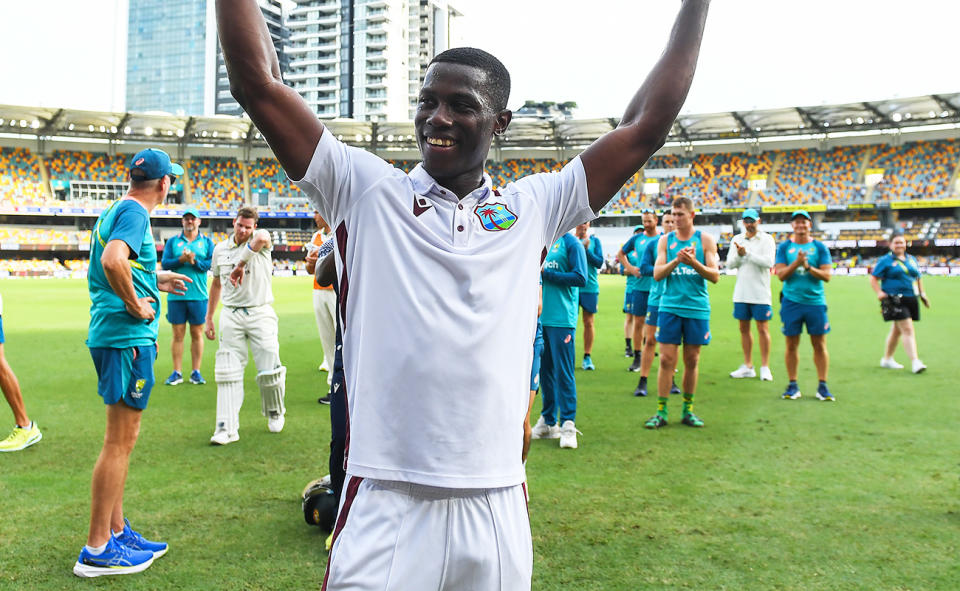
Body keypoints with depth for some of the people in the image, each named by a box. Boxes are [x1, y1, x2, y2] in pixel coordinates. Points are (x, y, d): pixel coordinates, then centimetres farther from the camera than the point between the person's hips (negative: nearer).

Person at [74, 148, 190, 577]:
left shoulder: (114, 211, 17)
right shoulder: (134, 212, -12)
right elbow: (113, 260, -31)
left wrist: (155, 280, 26)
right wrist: (137, 304, -19)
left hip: (111, 336, 10)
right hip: (128, 337, -10)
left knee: (121, 439, 16)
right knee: (120, 441, -3)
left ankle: (117, 532, 27)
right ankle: (97, 550, 5)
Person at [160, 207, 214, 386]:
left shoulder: (207, 242, 9)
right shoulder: (172, 241, 11)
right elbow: (164, 263, 1)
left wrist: (195, 261, -16)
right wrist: (181, 259, -14)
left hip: (198, 296, 0)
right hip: (176, 296, 1)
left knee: (197, 334, 3)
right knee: (178, 334, 2)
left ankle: (196, 372, 11)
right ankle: (177, 373, 9)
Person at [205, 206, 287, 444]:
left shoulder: (261, 239, -3)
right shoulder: (220, 249, 12)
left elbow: (261, 238, -31)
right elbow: (216, 283, 22)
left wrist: (240, 265, -30)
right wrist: (209, 318, 22)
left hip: (260, 314, -3)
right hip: (231, 315, 3)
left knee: (269, 370, -2)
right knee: (228, 372, -3)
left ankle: (275, 412, 25)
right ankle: (227, 427, -2)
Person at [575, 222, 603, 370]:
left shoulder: (595, 241, 6)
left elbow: (599, 263, -1)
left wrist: (586, 249, -14)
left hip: (590, 287, 1)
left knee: (589, 322, 3)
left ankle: (587, 357, 13)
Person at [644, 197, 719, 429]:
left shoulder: (705, 240, 4)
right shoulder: (665, 240, 7)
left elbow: (715, 276, -2)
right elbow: (657, 274, 0)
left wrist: (694, 262, -18)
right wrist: (676, 260, -16)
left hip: (697, 308, 0)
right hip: (670, 306, 0)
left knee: (692, 361, 7)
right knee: (666, 360, -3)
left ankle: (688, 410, 20)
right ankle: (661, 412, 5)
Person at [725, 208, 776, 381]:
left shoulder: (766, 239, -2)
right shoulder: (737, 239, 10)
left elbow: (769, 262, -16)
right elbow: (729, 263, 4)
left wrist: (747, 254, -19)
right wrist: (738, 255, -15)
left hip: (760, 294, -4)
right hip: (741, 293, 4)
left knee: (763, 329, -2)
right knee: (744, 328, 9)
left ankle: (765, 367, 7)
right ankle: (748, 367, 18)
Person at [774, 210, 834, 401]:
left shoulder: (819, 247, 5)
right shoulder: (784, 247, 5)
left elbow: (827, 275, -2)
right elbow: (781, 274, -4)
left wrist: (809, 267, -16)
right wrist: (797, 262, -17)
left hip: (815, 301, 0)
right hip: (791, 301, 0)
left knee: (819, 345, 3)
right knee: (791, 344, 4)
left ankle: (822, 385, 11)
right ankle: (793, 385, 14)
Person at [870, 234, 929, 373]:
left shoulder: (911, 259, 17)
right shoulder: (885, 260, -2)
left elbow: (917, 278, 25)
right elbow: (873, 278, -4)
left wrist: (922, 294, 16)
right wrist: (879, 293, -17)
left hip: (910, 299, 7)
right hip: (894, 301, -7)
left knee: (897, 330, 15)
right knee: (908, 329, -15)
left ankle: (887, 359, 27)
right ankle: (914, 362, -17)